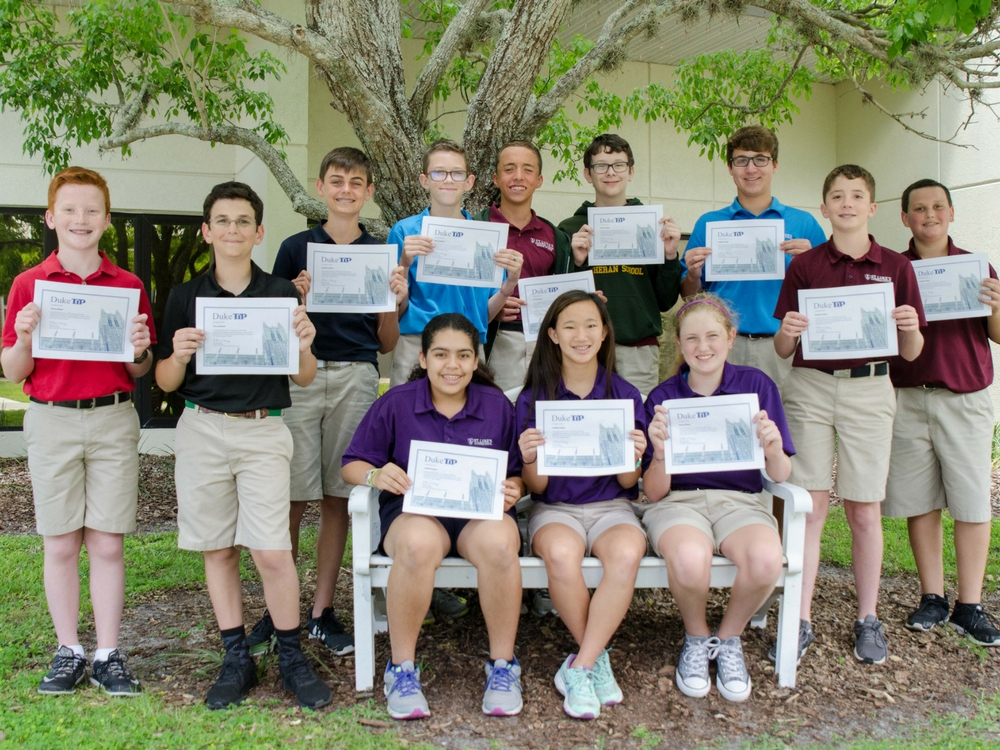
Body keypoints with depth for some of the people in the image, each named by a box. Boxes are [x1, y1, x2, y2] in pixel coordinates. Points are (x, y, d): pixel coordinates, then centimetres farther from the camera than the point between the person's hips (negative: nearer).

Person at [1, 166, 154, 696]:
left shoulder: (128, 286, 4)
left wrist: (139, 350, -12)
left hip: (114, 420, 0)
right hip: (51, 420, 0)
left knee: (108, 544, 3)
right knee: (60, 545, 6)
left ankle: (108, 655, 14)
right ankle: (69, 652, 20)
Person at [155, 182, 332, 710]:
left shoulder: (281, 293, 5)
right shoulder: (185, 296, 7)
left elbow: (303, 378, 8)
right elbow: (165, 383, 7)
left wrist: (304, 344, -13)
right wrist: (179, 355, -14)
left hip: (263, 431, -1)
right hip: (201, 429, 2)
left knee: (272, 551, -8)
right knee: (218, 549, 7)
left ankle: (291, 657, 11)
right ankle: (236, 660, 20)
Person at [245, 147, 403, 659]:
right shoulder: (296, 248, 7)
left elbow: (386, 344, 13)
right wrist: (298, 297, -10)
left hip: (357, 378, 2)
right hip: (299, 376, -1)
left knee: (339, 497, 5)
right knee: (289, 499, -2)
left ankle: (323, 611, 16)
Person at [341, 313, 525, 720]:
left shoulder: (497, 405, 9)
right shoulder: (396, 403, 5)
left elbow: (517, 474, 14)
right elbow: (351, 465, 6)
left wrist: (513, 490, -9)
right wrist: (375, 476, -16)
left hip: (481, 512, 1)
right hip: (416, 510, -1)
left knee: (499, 542, -36)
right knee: (418, 544, -39)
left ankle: (502, 666, -13)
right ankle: (402, 668, -16)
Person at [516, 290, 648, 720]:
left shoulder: (625, 395, 4)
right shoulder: (533, 399, 1)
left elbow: (627, 482, 3)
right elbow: (537, 487, 0)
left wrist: (634, 457, -19)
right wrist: (530, 459, -22)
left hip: (611, 506, 1)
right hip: (555, 507, -1)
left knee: (627, 553, -34)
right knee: (561, 555, -35)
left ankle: (579, 668, -19)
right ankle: (598, 659, -11)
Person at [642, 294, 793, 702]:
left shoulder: (757, 385, 3)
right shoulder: (662, 398, 1)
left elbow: (781, 476, 2)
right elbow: (654, 491, -1)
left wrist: (773, 447, -21)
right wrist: (660, 452, -22)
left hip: (741, 500, 1)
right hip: (678, 501, -1)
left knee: (766, 559, -33)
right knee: (689, 559, -36)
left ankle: (728, 638, 1)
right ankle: (696, 639, 0)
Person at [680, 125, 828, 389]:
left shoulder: (803, 223, 8)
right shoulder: (708, 224, 9)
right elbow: (691, 296, 11)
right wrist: (693, 275, -9)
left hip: (783, 348, 0)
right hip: (725, 346, 0)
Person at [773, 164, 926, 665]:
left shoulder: (895, 267, 6)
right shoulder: (804, 266, 5)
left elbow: (912, 353, 7)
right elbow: (783, 349, 6)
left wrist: (910, 328, -13)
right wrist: (787, 331, -15)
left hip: (869, 389, 1)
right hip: (809, 386, 0)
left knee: (864, 511, 5)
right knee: (810, 506, -2)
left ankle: (867, 619, 20)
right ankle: (801, 621, 5)